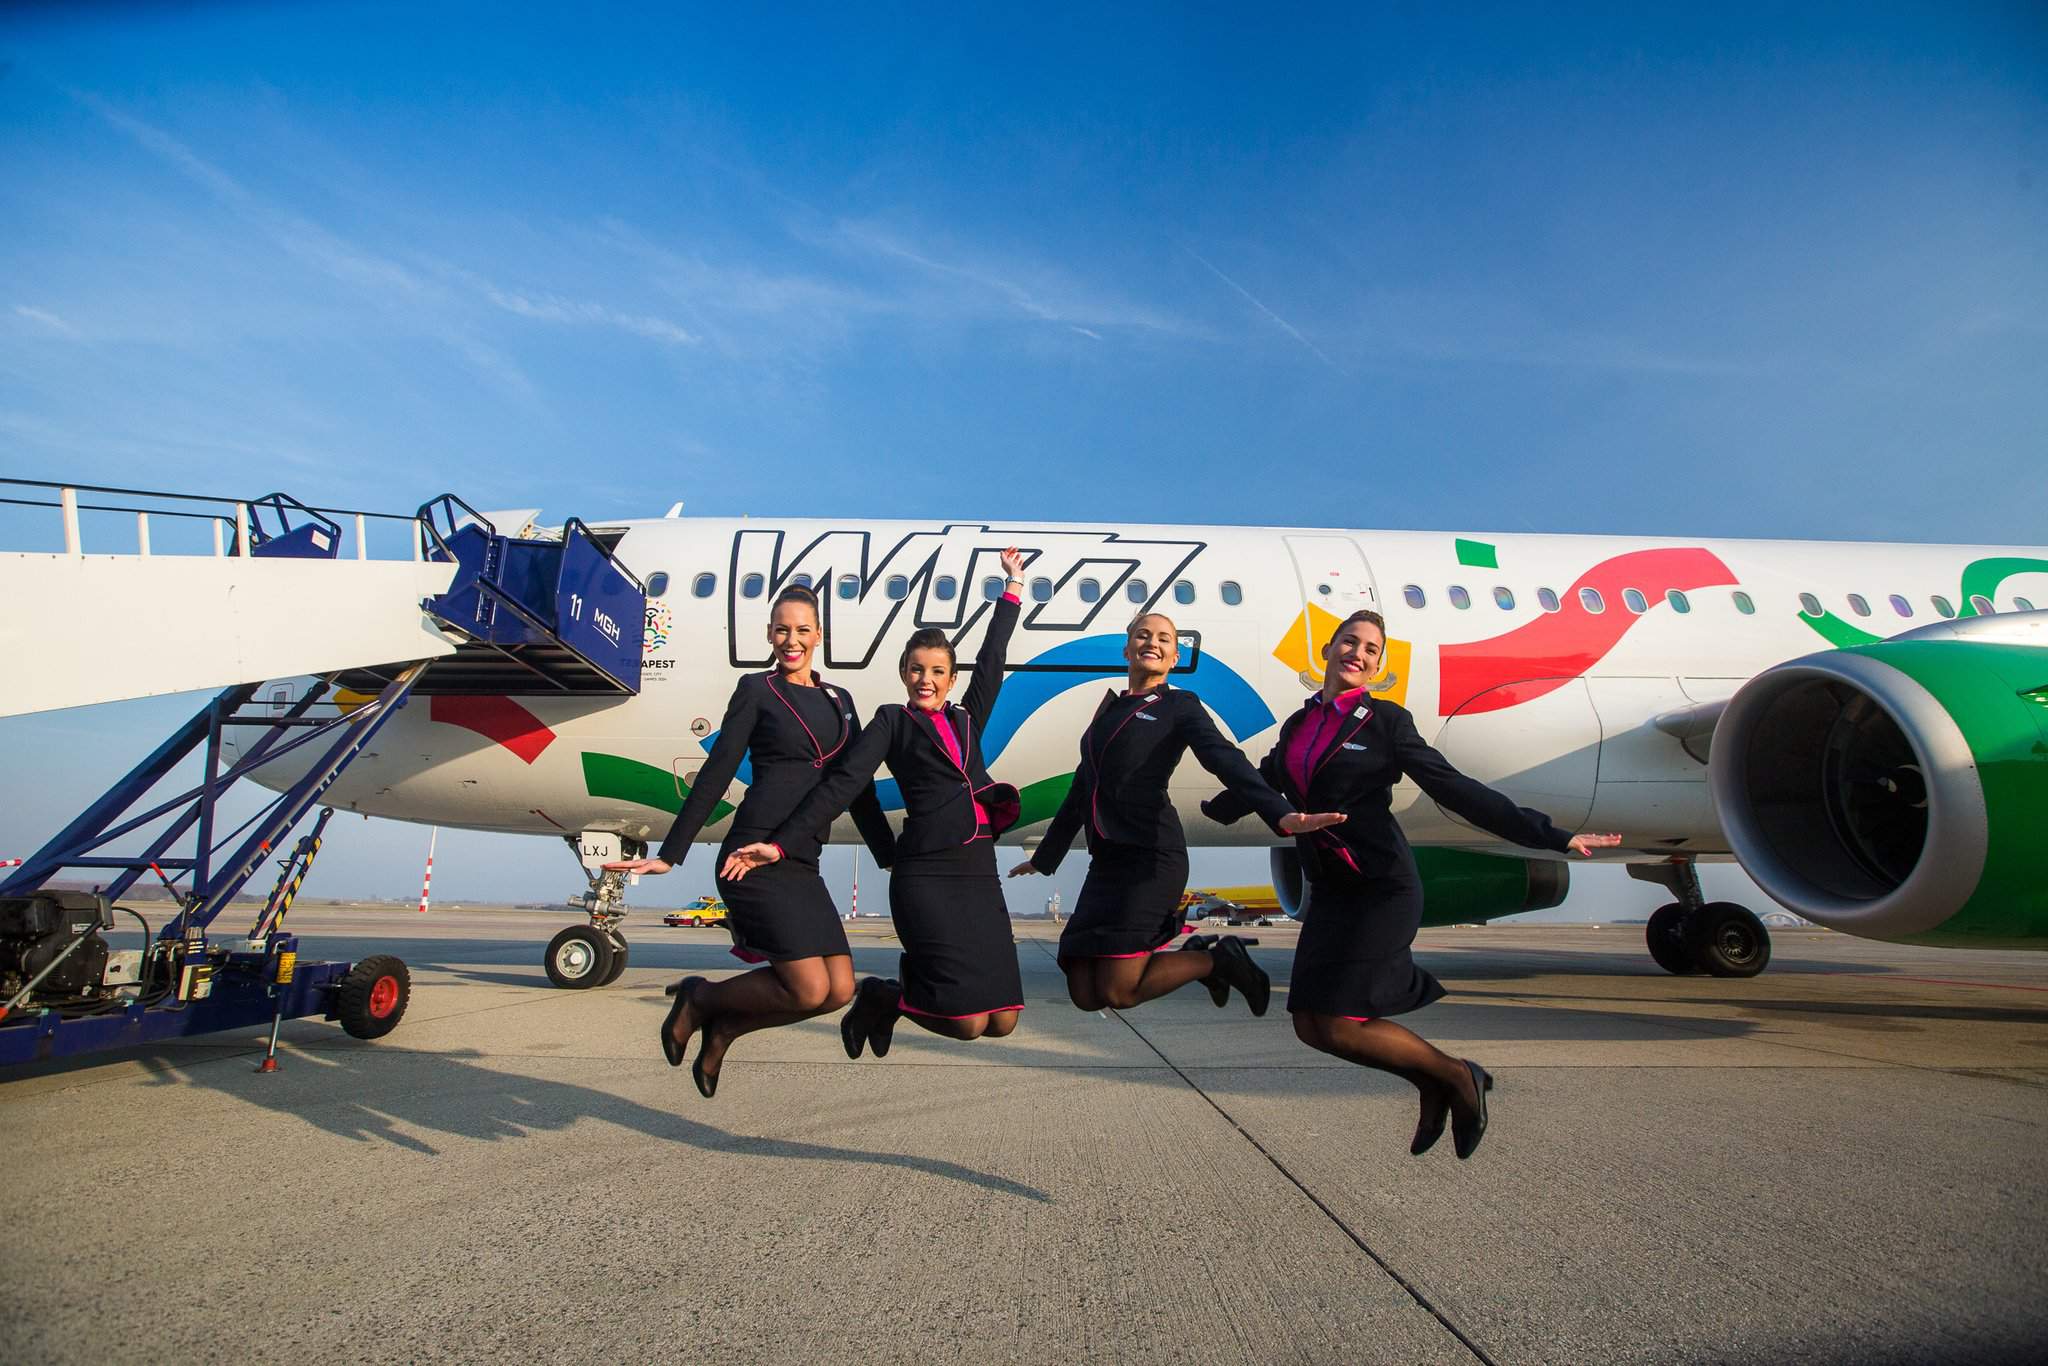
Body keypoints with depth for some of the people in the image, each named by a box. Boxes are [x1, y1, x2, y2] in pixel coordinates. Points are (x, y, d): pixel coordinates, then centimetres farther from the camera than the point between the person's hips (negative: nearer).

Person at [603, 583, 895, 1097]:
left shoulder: (839, 701, 18)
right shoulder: (757, 690, 3)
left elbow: (859, 789, 20)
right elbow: (715, 775, 0)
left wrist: (892, 859, 18)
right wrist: (669, 854, -3)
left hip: (803, 865, 6)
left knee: (839, 990, -4)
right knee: (808, 989, -14)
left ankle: (723, 1027, 17)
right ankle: (698, 1000, 12)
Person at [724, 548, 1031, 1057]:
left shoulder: (967, 720, 20)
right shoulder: (892, 721, 8)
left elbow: (992, 658, 28)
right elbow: (842, 784, -2)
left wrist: (1014, 585, 35)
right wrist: (779, 842, -12)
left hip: (979, 875, 6)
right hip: (925, 876, -6)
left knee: (1000, 1023, 0)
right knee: (967, 1022, -13)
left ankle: (918, 980, 26)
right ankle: (883, 996, 16)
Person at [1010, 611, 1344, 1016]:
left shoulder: (1180, 705, 3)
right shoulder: (1110, 708, 20)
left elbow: (1227, 761, -13)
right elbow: (1083, 786, 26)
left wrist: (1282, 814, -30)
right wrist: (1044, 856, 31)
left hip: (1150, 857, -7)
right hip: (1106, 861, 7)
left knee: (1117, 991, -12)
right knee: (1084, 994, 2)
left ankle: (1218, 959, 11)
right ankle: (1195, 957, 23)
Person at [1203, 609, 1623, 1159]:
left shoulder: (1385, 721, -5)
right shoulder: (1298, 726, 10)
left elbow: (1454, 788, -6)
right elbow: (1262, 784, 26)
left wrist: (1551, 836, -11)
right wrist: (1207, 809, 39)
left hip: (1383, 890, -6)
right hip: (1329, 891, 6)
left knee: (1337, 1024, -12)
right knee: (1310, 1025, 2)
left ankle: (1456, 1076, 12)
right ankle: (1435, 1083, 22)